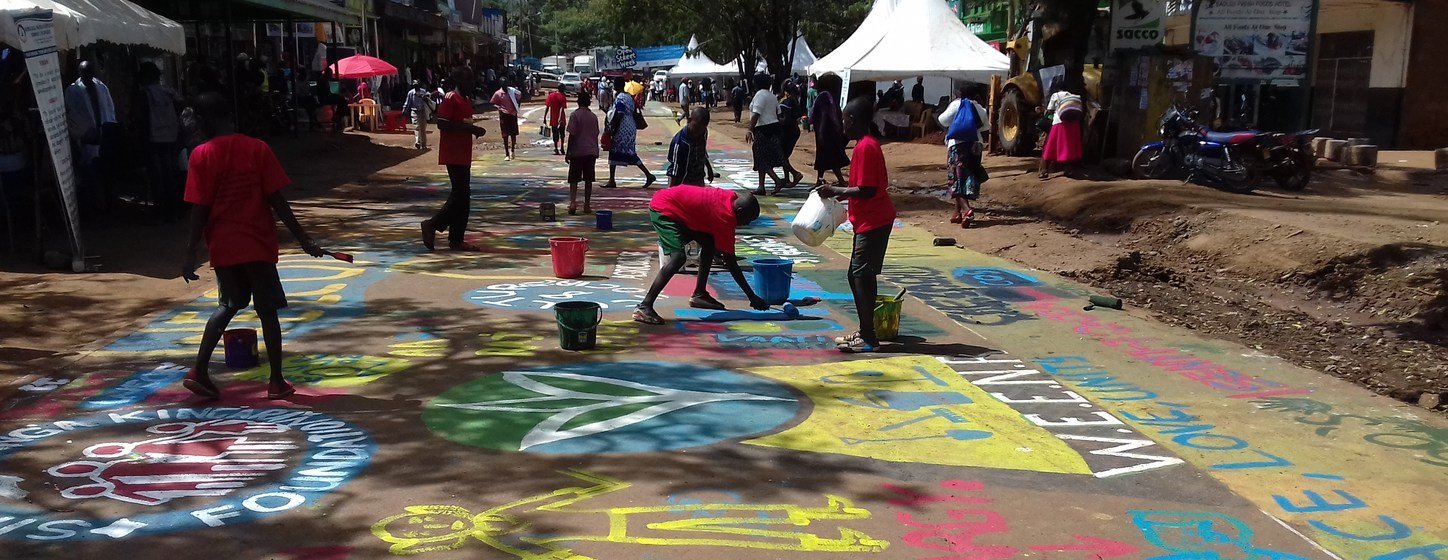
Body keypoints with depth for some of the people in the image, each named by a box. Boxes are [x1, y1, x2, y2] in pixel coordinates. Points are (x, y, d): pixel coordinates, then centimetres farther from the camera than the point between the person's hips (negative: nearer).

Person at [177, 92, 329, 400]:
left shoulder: (201, 156, -5)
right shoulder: (258, 149, -6)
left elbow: (200, 209, -7)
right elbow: (277, 200, -8)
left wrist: (191, 252, 0)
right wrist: (303, 239, -3)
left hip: (223, 246, 2)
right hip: (258, 244, -1)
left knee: (229, 304, 20)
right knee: (267, 311, 7)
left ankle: (199, 371, 11)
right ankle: (277, 382, 9)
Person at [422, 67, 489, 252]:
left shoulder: (466, 99, 17)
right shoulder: (450, 99, -11)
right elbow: (442, 124, -20)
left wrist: (474, 129, 6)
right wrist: (469, 128, -20)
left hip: (463, 155, 10)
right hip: (453, 154, -10)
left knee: (462, 195, 9)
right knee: (461, 195, -12)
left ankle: (456, 240, 12)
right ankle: (432, 225, -1)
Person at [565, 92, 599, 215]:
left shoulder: (575, 115, -6)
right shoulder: (593, 116, 8)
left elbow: (572, 135, -9)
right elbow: (596, 135, 12)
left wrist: (568, 152, -5)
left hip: (578, 151, -4)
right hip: (591, 152, 4)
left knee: (573, 179, 0)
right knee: (588, 179, 8)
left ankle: (573, 203, -16)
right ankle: (587, 205, 9)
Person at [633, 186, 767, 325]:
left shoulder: (733, 198, -1)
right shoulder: (725, 216, -24)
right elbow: (730, 262, -20)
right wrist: (752, 296, -17)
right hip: (662, 209, -10)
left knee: (710, 242, 12)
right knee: (678, 256, -26)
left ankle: (699, 294, 19)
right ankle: (644, 307, -30)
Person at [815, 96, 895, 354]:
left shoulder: (864, 147, -17)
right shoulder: (870, 144, 14)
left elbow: (866, 190, -22)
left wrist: (837, 191, -14)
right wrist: (843, 193, 18)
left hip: (872, 222, -10)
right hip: (872, 219, 10)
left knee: (862, 275, -7)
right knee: (858, 275, 14)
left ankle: (868, 338, -4)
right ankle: (865, 332, 20)